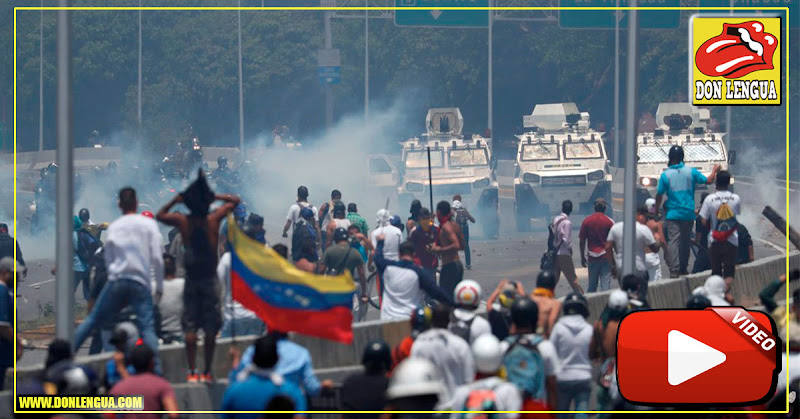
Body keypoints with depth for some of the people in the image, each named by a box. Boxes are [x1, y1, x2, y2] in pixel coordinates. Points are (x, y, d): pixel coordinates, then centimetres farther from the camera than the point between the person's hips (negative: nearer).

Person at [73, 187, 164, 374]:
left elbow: (108, 260, 13)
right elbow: (157, 258, -2)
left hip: (116, 281, 2)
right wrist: (160, 287, 5)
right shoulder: (149, 224, 3)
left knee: (92, 319, 12)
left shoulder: (113, 227, 10)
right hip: (140, 284, -2)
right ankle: (157, 371, -16)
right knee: (147, 329, -4)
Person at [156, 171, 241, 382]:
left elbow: (160, 215, 18)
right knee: (211, 327, 3)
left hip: (191, 278, 1)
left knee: (190, 326, 4)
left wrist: (175, 200, 13)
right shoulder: (213, 218, -5)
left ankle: (192, 372, -1)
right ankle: (207, 371, 3)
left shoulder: (182, 220, -2)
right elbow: (235, 200, 9)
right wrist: (214, 196, 6)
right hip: (210, 278, -1)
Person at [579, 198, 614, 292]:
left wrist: (583, 257, 9)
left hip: (592, 257, 2)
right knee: (606, 284, -2)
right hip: (606, 256, -2)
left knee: (592, 285, 11)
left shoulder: (586, 221, 1)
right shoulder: (609, 222, -4)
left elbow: (582, 241, 2)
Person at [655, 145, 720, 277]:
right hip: (688, 214, 3)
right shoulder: (691, 172, -2)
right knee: (685, 241, 15)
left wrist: (656, 211, 11)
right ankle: (683, 268, 24)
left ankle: (674, 270, -17)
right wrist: (714, 170, 25)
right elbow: (708, 181, 4)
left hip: (673, 214, -3)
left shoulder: (665, 175, -6)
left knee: (673, 240, -6)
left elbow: (659, 195, -2)